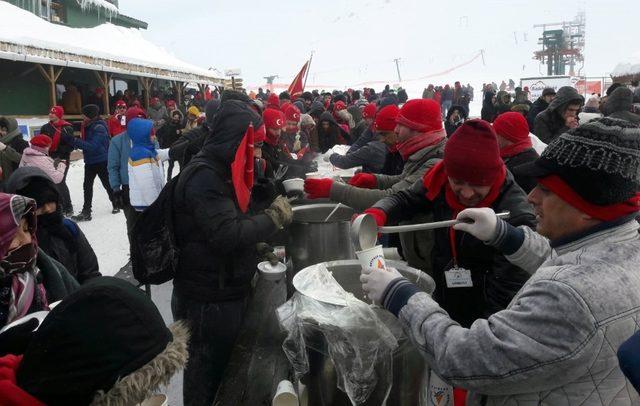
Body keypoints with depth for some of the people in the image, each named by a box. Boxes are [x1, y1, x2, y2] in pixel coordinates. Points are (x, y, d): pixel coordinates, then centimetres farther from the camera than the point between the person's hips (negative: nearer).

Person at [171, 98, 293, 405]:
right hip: (208, 301, -10)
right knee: (208, 375, 8)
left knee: (224, 366, 25)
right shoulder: (204, 176, -22)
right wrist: (274, 217, -19)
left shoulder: (220, 171, 10)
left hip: (224, 292, 10)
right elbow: (227, 235, -30)